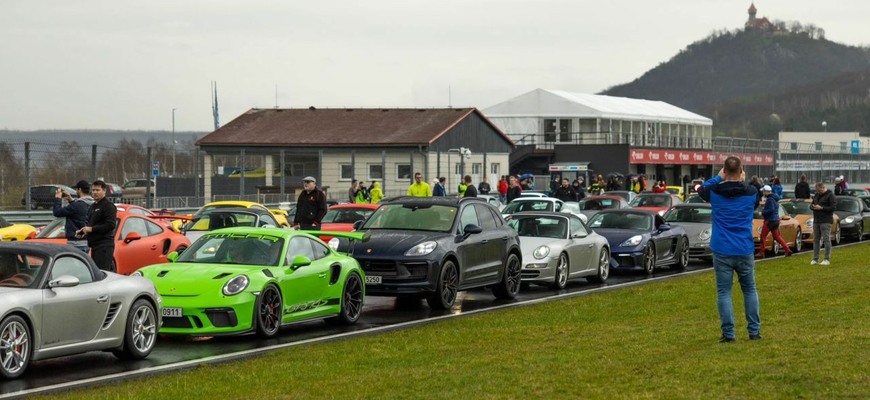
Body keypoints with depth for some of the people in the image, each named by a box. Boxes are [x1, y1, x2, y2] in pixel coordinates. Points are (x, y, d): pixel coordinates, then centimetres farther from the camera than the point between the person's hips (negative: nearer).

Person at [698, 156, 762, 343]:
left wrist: (718, 178, 21)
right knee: (750, 290, 15)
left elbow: (701, 190, 16)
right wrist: (743, 182, 22)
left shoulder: (714, 191, -7)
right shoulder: (751, 192, -5)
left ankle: (728, 333, -2)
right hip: (745, 250, 1)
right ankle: (754, 331, 16)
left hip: (722, 251, -1)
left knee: (724, 292, 3)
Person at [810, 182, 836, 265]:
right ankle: (815, 259, 10)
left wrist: (821, 208, -18)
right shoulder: (816, 195, 16)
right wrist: (813, 207, -3)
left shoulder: (830, 196, -7)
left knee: (826, 240, -7)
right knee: (816, 240, 6)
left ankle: (827, 260, -6)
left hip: (825, 221, -7)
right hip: (816, 221, 7)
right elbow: (811, 205, 22)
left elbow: (833, 208, -13)